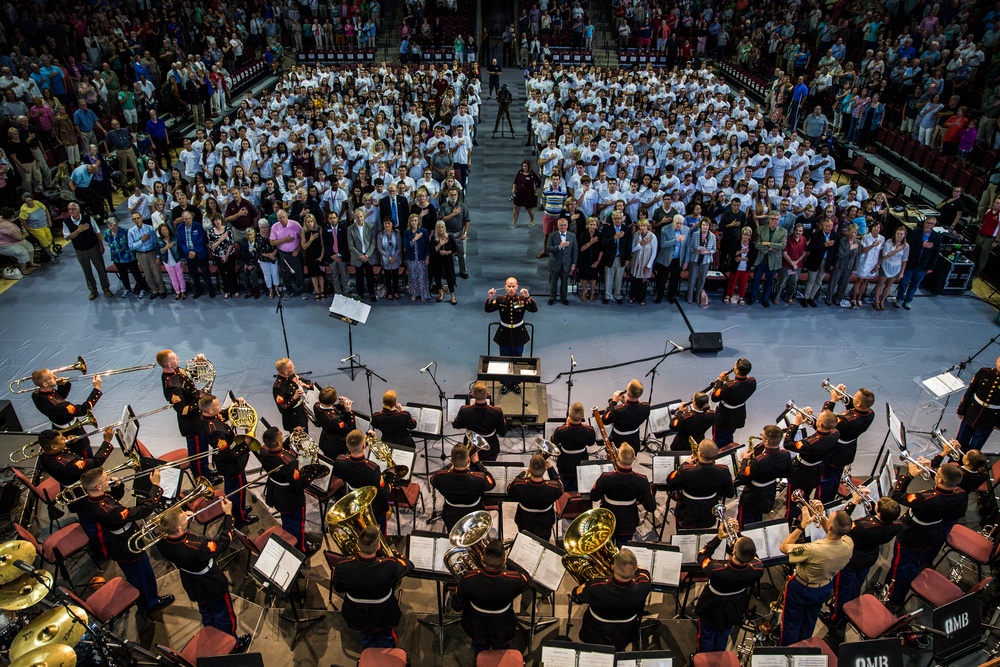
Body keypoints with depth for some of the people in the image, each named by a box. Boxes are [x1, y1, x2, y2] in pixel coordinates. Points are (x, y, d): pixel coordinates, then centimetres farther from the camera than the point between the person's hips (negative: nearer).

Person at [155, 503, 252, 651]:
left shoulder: (161, 542, -27)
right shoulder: (195, 549, -45)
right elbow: (223, 542, -29)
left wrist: (184, 518, -17)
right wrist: (228, 515, -23)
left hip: (194, 588, 6)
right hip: (213, 587, -6)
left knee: (207, 616, 33)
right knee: (225, 617, 23)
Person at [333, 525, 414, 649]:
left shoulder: (342, 567, -34)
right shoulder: (390, 566, -38)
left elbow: (338, 589, -11)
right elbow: (409, 566, -14)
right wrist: (396, 555, 5)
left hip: (357, 618, 1)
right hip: (384, 617, -1)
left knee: (367, 643, 33)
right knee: (386, 641, 32)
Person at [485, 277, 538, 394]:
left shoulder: (522, 299, -11)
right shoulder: (500, 299, -9)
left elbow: (534, 309, -24)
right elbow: (488, 309, -17)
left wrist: (528, 297, -40)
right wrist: (490, 298, -35)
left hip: (519, 334, 0)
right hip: (504, 334, 0)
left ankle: (515, 383, 32)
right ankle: (505, 383, 30)